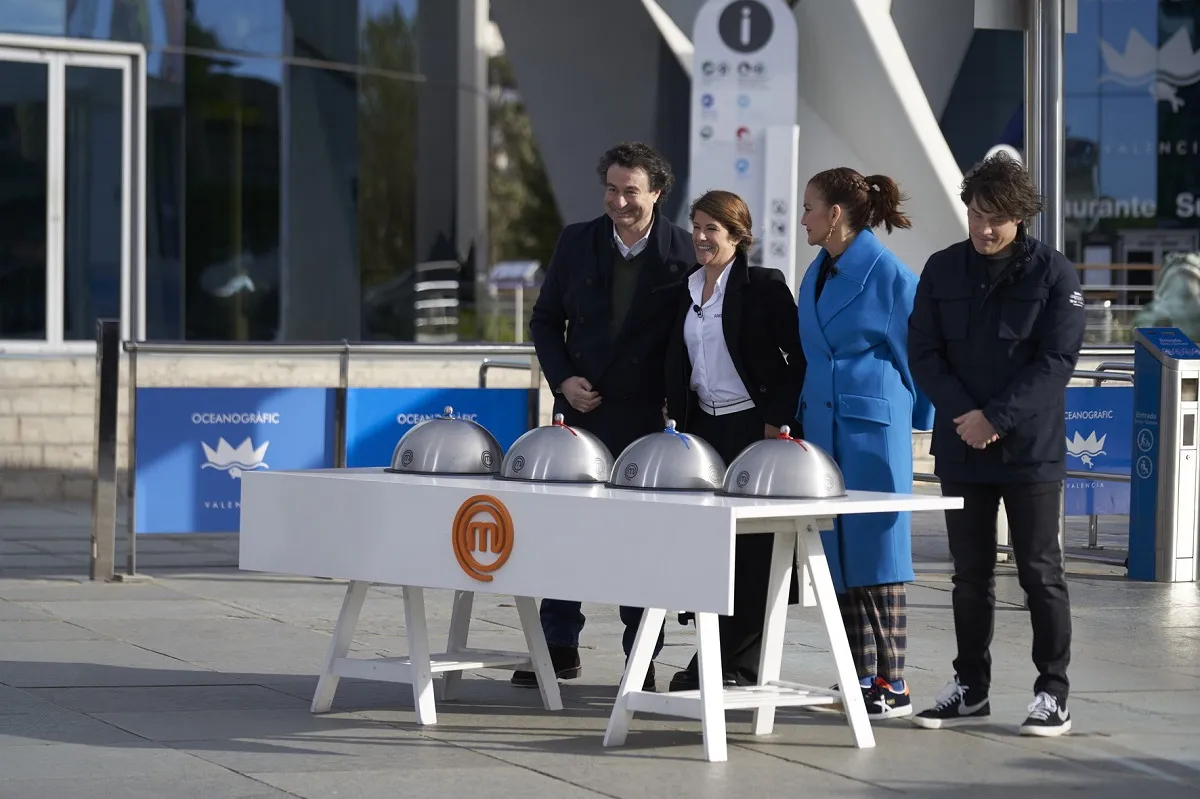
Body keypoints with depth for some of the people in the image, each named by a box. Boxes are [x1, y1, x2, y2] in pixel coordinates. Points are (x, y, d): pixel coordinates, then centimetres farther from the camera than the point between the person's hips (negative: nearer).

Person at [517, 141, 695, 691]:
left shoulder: (683, 252, -4)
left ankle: (642, 659, 10)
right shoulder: (577, 242, 4)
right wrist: (562, 379, -4)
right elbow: (545, 319, 10)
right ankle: (560, 647, 13)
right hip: (582, 409, 3)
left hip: (648, 418, -3)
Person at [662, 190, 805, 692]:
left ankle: (740, 664, 1)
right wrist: (679, 420, 11)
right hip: (704, 426, 7)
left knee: (752, 548, -3)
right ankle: (712, 658, 9)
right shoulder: (689, 290, 13)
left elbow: (797, 358, -10)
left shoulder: (764, 286, -7)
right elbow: (677, 364, 19)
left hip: (754, 427, -6)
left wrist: (777, 421, -14)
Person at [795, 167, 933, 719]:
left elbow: (914, 353, -5)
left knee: (876, 553, -6)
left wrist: (916, 420, 1)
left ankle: (892, 685, -3)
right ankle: (861, 677, 12)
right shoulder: (816, 275, 13)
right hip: (822, 426, 8)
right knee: (840, 555, 7)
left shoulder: (888, 274, -10)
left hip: (873, 429, -8)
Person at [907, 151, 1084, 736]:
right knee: (970, 574, 10)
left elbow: (1057, 360, -9)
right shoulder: (943, 270, 7)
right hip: (960, 446, 3)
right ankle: (970, 688, 18)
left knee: (1040, 572, 1)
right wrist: (963, 413, -11)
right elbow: (923, 352, 3)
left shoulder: (1053, 274, -4)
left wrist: (996, 419, -16)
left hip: (1031, 447, -3)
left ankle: (1053, 693, 7)